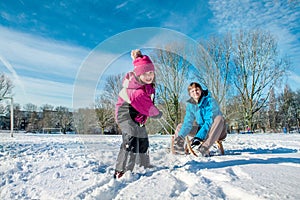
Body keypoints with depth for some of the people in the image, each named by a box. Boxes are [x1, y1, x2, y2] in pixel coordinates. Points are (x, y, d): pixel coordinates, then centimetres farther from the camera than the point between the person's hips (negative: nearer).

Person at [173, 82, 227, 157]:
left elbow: (209, 121, -27)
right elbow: (188, 123, -8)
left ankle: (204, 148, -42)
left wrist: (199, 137, -35)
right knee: (180, 126, 1)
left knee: (219, 118, -36)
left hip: (216, 131, -5)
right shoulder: (190, 104, -3)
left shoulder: (210, 101, -18)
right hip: (201, 129, 5)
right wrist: (180, 136, -24)